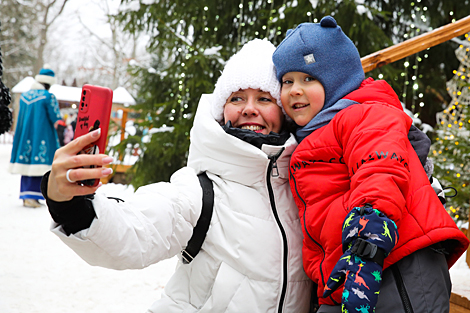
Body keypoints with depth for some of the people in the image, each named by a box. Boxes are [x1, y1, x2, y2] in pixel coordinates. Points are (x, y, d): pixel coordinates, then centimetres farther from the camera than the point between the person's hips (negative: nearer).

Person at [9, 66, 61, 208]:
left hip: (25, 136, 6)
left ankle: (26, 196, 14)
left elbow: (22, 118, 17)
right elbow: (56, 121, -12)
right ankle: (32, 197, -10)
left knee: (27, 164, 11)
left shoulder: (23, 96, 9)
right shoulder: (49, 97, -10)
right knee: (39, 165, -4)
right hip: (42, 137, -6)